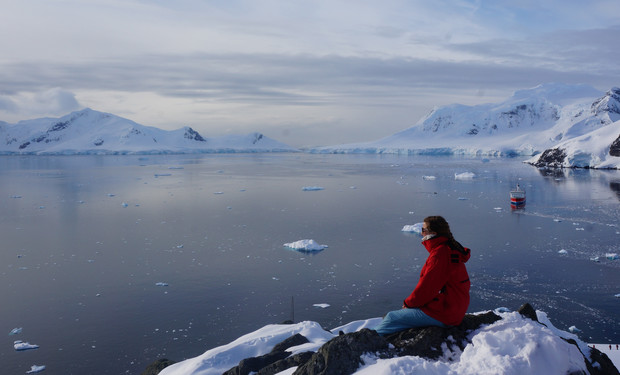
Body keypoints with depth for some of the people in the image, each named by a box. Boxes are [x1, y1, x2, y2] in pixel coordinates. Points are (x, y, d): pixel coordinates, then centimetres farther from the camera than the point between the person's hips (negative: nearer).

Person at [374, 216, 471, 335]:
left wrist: (409, 302, -3)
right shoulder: (448, 249, 11)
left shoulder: (440, 254, -21)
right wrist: (410, 301, 10)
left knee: (392, 317, -3)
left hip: (443, 314, -10)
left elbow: (427, 287, -20)